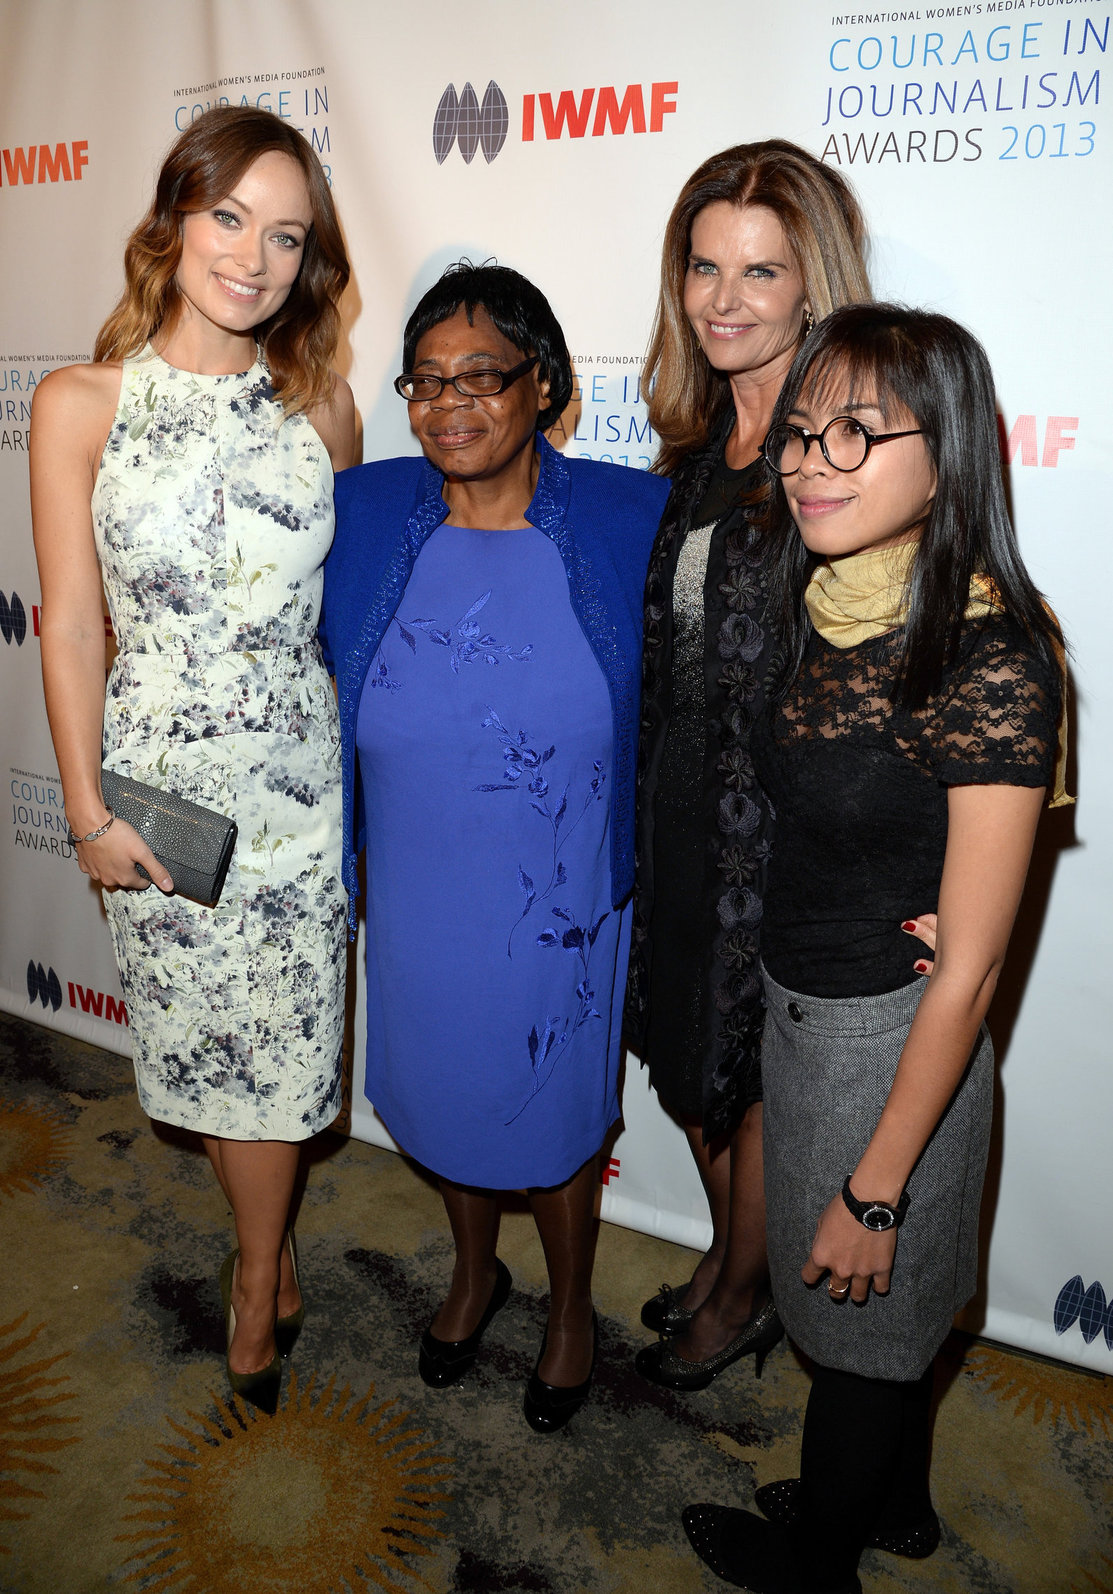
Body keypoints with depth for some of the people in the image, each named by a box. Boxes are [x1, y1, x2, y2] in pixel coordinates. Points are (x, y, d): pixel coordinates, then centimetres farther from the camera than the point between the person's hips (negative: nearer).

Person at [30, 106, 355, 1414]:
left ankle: (255, 1272, 37)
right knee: (204, 1037, 14)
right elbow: (70, 622, -4)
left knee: (276, 1042, 11)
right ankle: (268, 1256, 41)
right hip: (160, 776, -1)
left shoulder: (319, 401, 2)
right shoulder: (80, 404, -5)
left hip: (299, 769, 1)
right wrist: (88, 812, -5)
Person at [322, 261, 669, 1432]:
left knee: (552, 1121, 18)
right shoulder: (359, 516, -7)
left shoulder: (632, 522, -13)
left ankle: (570, 1306, 49)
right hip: (415, 898, 3)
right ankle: (475, 1270, 56)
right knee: (440, 1097, 24)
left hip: (558, 905, -2)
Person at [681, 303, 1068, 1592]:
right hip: (799, 1011, 7)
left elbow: (966, 969, -22)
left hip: (890, 1045, -7)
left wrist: (875, 1187, -16)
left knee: (861, 1323, 19)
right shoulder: (829, 611, -2)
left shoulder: (989, 660, -26)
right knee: (885, 1303, 28)